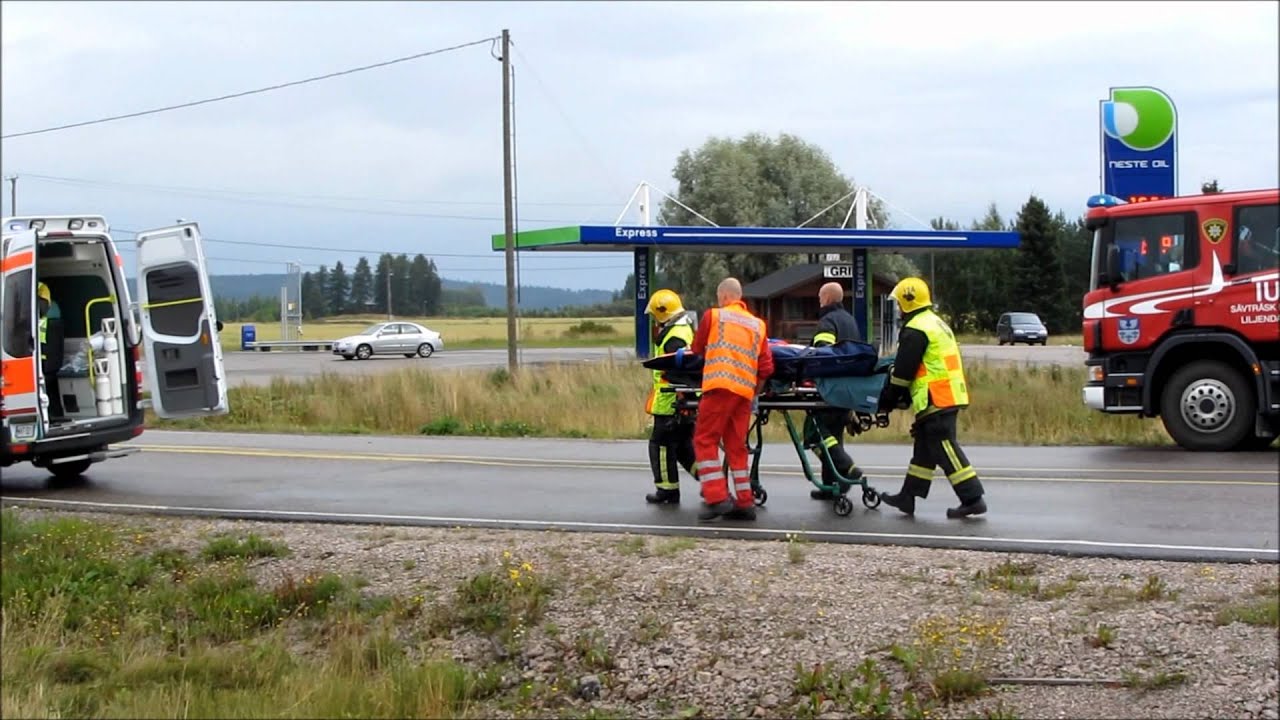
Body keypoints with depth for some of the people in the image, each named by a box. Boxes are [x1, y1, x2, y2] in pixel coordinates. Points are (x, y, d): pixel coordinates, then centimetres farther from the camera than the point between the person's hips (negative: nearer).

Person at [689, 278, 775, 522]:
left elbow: (696, 350, 18)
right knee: (736, 446, 12)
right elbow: (766, 367, 10)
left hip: (719, 385, -5)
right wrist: (755, 393, 19)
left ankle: (717, 498, -10)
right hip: (745, 390, 5)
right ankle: (744, 502, 12)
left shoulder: (713, 315, 6)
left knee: (705, 440, 1)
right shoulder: (758, 325, 17)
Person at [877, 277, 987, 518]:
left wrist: (889, 400, -2)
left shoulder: (915, 330, -14)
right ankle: (908, 497, 22)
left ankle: (972, 499, -9)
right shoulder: (937, 322, 19)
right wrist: (904, 397, 23)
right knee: (924, 447, 15)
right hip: (950, 396, 10)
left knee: (945, 449, -8)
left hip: (935, 400, -10)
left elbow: (903, 371, -13)